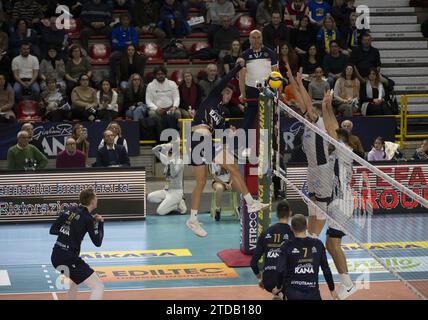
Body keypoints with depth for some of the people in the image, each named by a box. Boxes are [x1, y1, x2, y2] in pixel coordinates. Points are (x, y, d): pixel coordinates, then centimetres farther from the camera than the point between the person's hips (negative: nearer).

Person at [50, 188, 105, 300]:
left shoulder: (70, 210, 10)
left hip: (56, 257, 8)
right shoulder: (88, 219, -10)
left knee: (76, 279, 37)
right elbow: (98, 242, -3)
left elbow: (52, 230, 14)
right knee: (99, 287, -10)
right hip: (69, 259, -8)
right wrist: (100, 223, 7)